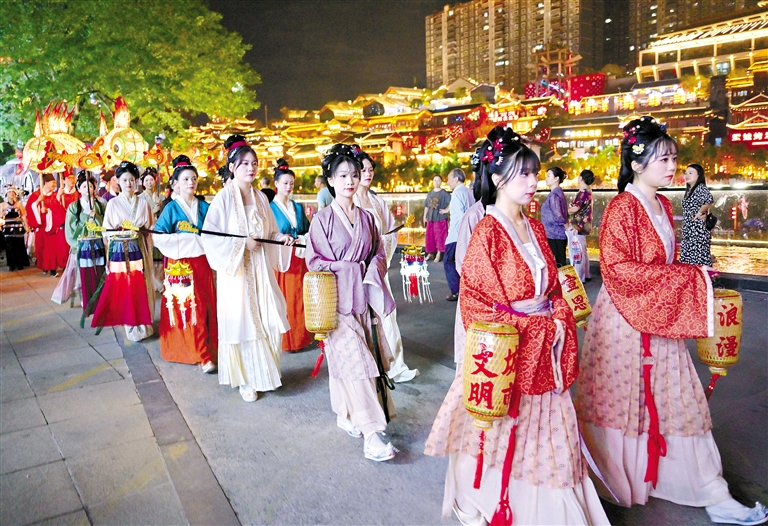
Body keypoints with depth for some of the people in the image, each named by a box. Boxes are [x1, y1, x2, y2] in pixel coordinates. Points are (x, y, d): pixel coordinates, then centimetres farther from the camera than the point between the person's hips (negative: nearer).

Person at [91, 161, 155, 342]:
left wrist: (140, 232, -7)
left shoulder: (143, 203, 7)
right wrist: (123, 233, -14)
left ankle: (141, 323, 9)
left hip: (139, 250, 1)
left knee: (139, 288, 0)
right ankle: (131, 325, 6)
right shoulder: (113, 203, 2)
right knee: (123, 289, -1)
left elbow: (151, 227, 10)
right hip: (119, 251, -1)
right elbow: (107, 231, 1)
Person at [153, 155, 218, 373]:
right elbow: (158, 237, -10)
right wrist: (186, 239, -17)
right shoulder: (172, 208, -2)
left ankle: (208, 347, 20)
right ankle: (203, 355, 0)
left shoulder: (204, 207, 9)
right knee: (191, 309, -4)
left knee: (206, 307, 6)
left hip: (202, 263, 4)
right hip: (181, 265, -4)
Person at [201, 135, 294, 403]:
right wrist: (242, 243, -18)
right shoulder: (224, 197, -8)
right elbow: (210, 236, -13)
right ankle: (244, 380, 20)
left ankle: (265, 372, 27)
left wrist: (280, 238, -4)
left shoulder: (261, 197, 9)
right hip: (236, 270, -5)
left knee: (270, 323, 6)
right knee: (241, 325, 3)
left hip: (261, 269, 5)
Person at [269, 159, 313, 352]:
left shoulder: (298, 208, 14)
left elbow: (307, 231, 16)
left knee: (298, 298, 7)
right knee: (281, 300, -3)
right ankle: (283, 339, 7)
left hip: (299, 259, 5)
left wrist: (304, 240, -4)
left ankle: (300, 335, 17)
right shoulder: (270, 207, -2)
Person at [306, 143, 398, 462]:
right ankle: (371, 434, -8)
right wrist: (347, 268, -7)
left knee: (350, 360, 9)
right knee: (355, 360, -9)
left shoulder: (366, 218, 10)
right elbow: (315, 261, -6)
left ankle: (346, 417, 27)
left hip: (364, 297, 5)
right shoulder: (323, 219, -4)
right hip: (337, 299, -4)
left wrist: (370, 275, -5)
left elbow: (379, 255, 12)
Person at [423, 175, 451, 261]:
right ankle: (430, 253, 19)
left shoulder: (444, 193, -5)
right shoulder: (430, 193, 12)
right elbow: (426, 206, 16)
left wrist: (446, 210, -11)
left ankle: (439, 255, 6)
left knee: (440, 237, -2)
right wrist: (425, 217, 13)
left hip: (440, 219, -5)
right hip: (430, 218, 5)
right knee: (429, 236, 7)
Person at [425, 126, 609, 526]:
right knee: (503, 429, 7)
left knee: (544, 429, 15)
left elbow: (552, 285, 14)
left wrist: (559, 321, -3)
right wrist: (533, 328, -17)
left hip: (544, 346, 7)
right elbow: (477, 303, -16)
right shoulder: (488, 232, -14)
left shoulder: (535, 228, 8)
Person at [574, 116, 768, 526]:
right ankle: (616, 483, 28)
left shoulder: (662, 205, 11)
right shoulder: (623, 207, -14)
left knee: (678, 403, 12)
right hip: (625, 320, -8)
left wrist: (694, 278, 7)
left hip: (661, 322, 8)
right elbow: (618, 268, -22)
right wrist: (688, 277, -19)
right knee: (621, 401, 7)